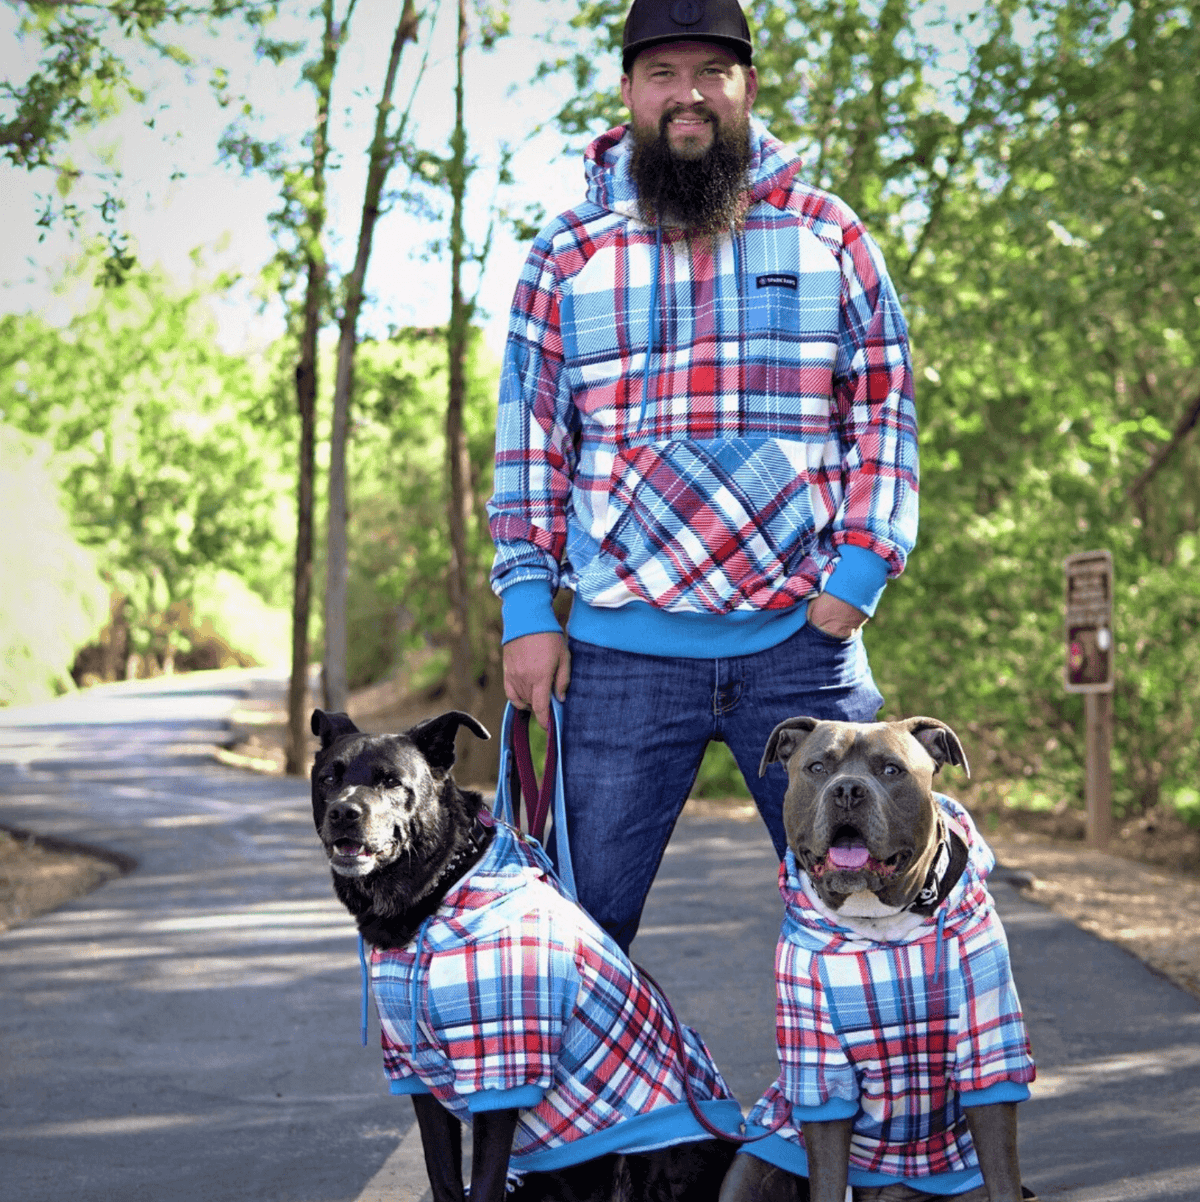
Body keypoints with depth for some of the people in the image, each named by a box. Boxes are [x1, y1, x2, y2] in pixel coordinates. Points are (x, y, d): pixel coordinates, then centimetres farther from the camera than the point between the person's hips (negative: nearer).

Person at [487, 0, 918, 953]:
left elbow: (884, 412, 8)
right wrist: (527, 610, 0)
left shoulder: (830, 237, 7)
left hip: (805, 638, 0)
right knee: (582, 919, 3)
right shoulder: (567, 256, 7)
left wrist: (859, 575, -4)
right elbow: (529, 437, 7)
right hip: (620, 649, 0)